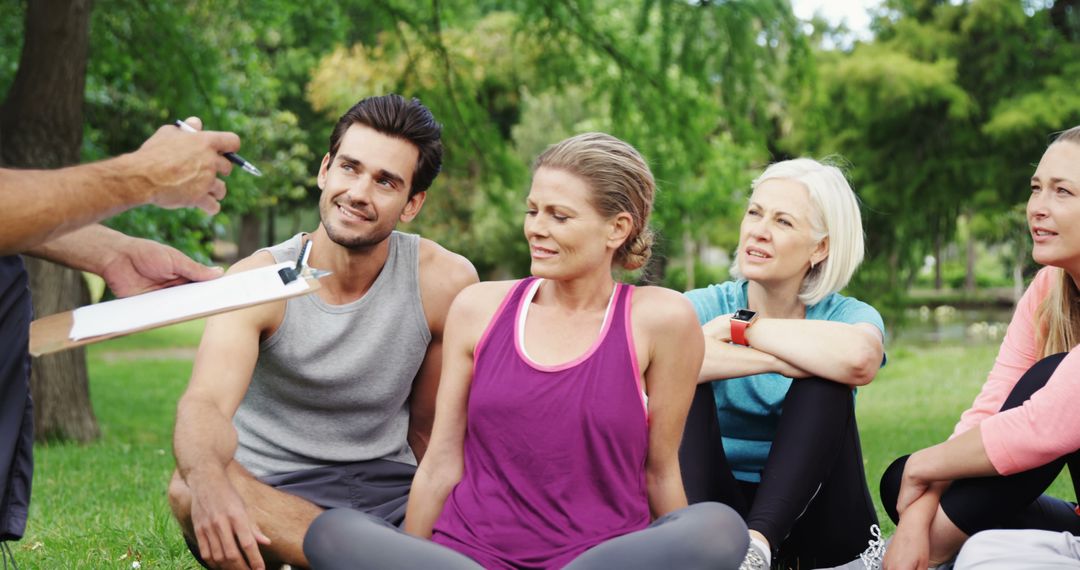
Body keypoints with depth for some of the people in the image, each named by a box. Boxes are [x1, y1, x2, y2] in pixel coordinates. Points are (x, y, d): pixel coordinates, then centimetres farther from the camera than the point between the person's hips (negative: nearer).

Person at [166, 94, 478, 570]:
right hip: (270, 498, -2)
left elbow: (429, 428, 4)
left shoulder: (445, 283, -8)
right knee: (190, 487, -36)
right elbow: (205, 403, -29)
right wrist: (209, 481, -50)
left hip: (387, 492, 2)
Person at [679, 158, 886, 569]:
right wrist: (778, 361, -28)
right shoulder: (705, 306, -1)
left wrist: (742, 327, -19)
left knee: (823, 381, -23)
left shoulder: (845, 316, -2)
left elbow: (859, 359, -31)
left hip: (814, 520, 0)